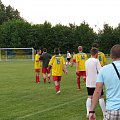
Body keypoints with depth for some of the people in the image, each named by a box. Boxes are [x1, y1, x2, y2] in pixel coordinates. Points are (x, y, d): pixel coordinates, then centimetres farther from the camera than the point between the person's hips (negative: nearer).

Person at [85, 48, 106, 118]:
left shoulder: (87, 61, 7)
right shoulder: (96, 61, -13)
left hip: (89, 82, 6)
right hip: (96, 82, -6)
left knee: (90, 97, 10)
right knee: (101, 97, 5)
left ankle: (88, 113, 4)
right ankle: (104, 112, 11)